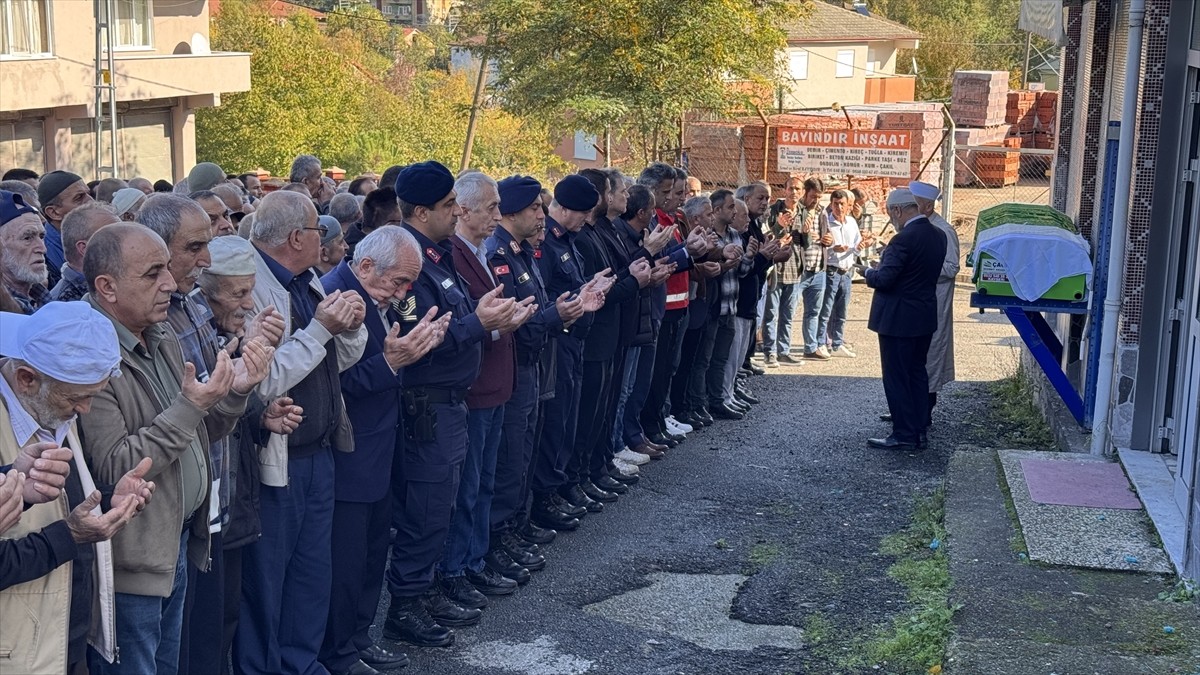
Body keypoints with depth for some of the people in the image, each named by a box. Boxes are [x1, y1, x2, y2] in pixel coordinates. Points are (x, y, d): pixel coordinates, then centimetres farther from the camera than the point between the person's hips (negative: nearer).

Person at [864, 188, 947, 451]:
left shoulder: (904, 239, -21)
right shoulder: (938, 236, 6)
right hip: (925, 317, 9)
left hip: (898, 319, -8)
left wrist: (868, 272, -1)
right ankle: (919, 432, 20)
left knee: (896, 377, 0)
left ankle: (904, 435, 3)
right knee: (917, 373, 16)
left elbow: (883, 279, -22)